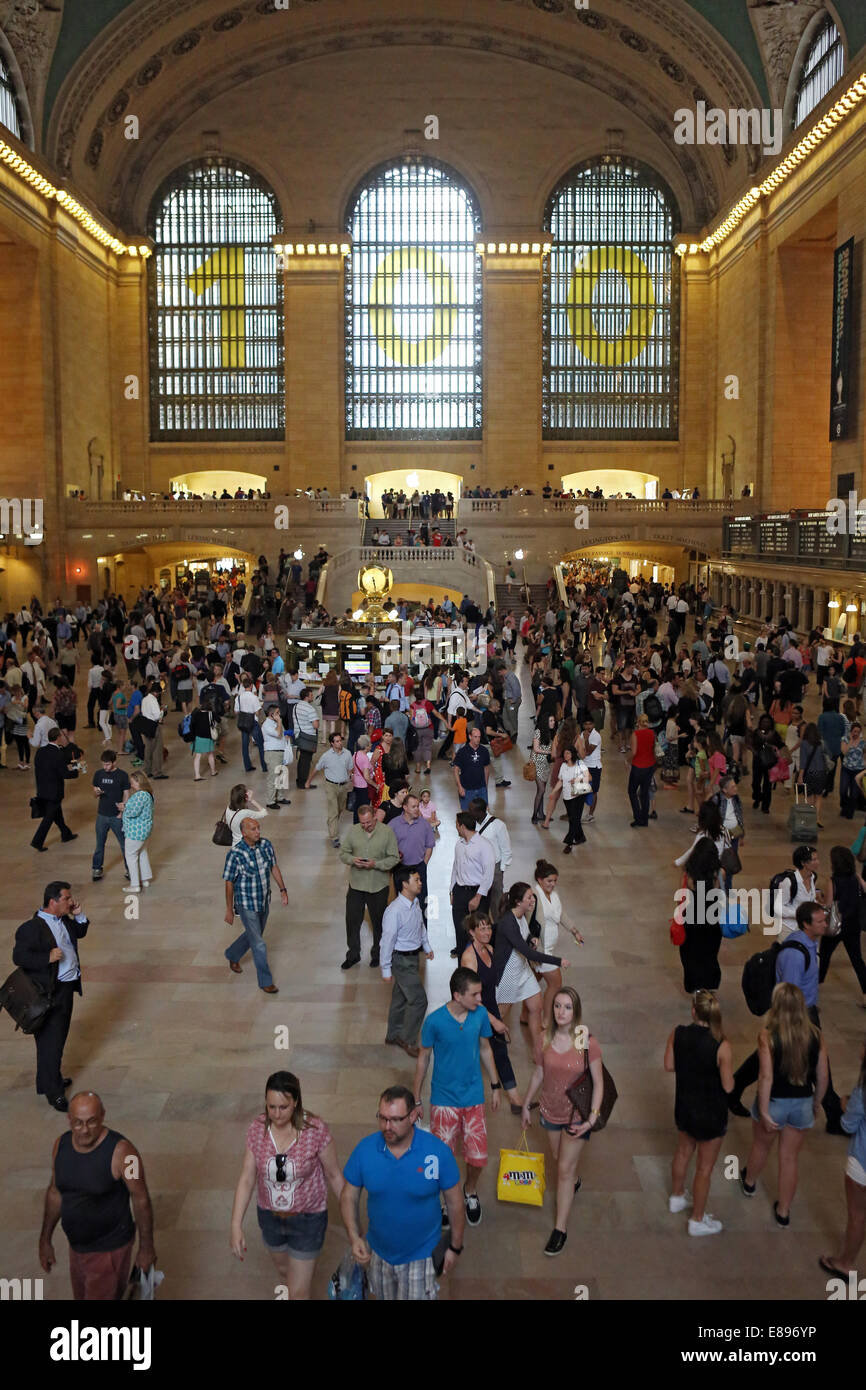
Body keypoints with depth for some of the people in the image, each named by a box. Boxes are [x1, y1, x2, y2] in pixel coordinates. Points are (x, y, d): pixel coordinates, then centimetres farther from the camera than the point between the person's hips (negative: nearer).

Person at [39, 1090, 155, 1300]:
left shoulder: (121, 1151, -25)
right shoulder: (61, 1145, -6)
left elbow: (141, 1199, -16)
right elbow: (55, 1193, 8)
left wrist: (146, 1248, -9)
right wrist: (45, 1240, 12)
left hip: (110, 1250, -6)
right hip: (77, 1247, 6)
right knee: (82, 1298, 22)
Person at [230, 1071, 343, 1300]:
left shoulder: (316, 1130, -25)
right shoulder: (257, 1129, -16)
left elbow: (334, 1175, -12)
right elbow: (247, 1178, -11)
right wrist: (236, 1226, -16)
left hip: (307, 1219, -4)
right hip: (269, 1216, 4)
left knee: (297, 1293, 3)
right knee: (284, 1270, 29)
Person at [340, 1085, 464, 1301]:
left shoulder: (438, 1152, -24)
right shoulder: (364, 1149, -18)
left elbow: (454, 1203, -10)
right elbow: (349, 1195, -5)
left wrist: (455, 1247, -1)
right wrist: (354, 1238, -19)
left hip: (421, 1254, -3)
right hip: (378, 1252, 3)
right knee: (384, 1296, 25)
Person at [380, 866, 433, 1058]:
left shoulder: (415, 903, -2)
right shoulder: (394, 911, -28)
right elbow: (387, 940, -21)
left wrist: (426, 947, 25)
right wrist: (386, 969, -15)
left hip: (413, 956, 8)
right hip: (401, 960, -8)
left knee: (401, 997, 21)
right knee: (418, 1000, -5)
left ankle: (393, 1035, 37)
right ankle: (408, 1040, 11)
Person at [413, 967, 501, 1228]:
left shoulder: (480, 1014, -10)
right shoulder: (434, 1021, -20)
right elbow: (423, 1058, -6)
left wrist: (496, 1086, 12)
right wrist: (416, 1100, 0)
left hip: (473, 1098, 3)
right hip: (444, 1099, -3)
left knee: (478, 1158, 5)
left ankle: (470, 1192, 37)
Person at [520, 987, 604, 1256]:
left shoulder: (588, 1042, -21)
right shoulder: (545, 1040, -11)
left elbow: (598, 1083, -14)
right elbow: (538, 1075, 3)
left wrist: (592, 1117, -20)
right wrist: (526, 1105, 10)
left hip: (577, 1114, -4)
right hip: (551, 1111, 4)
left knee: (565, 1168, -1)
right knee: (559, 1159, 24)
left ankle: (560, 1228, 12)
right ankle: (574, 1183, 57)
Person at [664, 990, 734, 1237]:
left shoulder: (677, 1034, -16)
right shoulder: (721, 1046, -28)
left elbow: (669, 1066, -2)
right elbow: (728, 1086, -20)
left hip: (684, 1107, 5)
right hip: (711, 1114, -5)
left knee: (683, 1152, 30)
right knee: (704, 1168, 14)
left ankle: (677, 1198, 52)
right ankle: (697, 1220, 30)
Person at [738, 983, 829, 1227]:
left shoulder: (768, 1035, -20)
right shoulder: (815, 1035, -10)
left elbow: (766, 1077, -23)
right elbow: (823, 1077, -3)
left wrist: (764, 1112, -15)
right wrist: (815, 1105, 13)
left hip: (774, 1103, -2)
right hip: (802, 1104, 2)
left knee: (761, 1145, 26)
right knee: (789, 1159, 18)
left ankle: (749, 1182, 53)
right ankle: (783, 1211, 30)